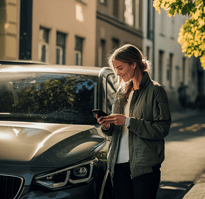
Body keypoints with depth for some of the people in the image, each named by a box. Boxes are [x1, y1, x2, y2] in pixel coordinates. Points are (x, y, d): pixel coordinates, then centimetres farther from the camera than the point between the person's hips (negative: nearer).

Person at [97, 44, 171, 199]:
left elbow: (162, 129, -13)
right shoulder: (122, 92, 16)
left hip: (145, 165, -6)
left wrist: (128, 122, -16)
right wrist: (107, 127, -2)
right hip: (119, 164, 6)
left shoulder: (155, 90, -5)